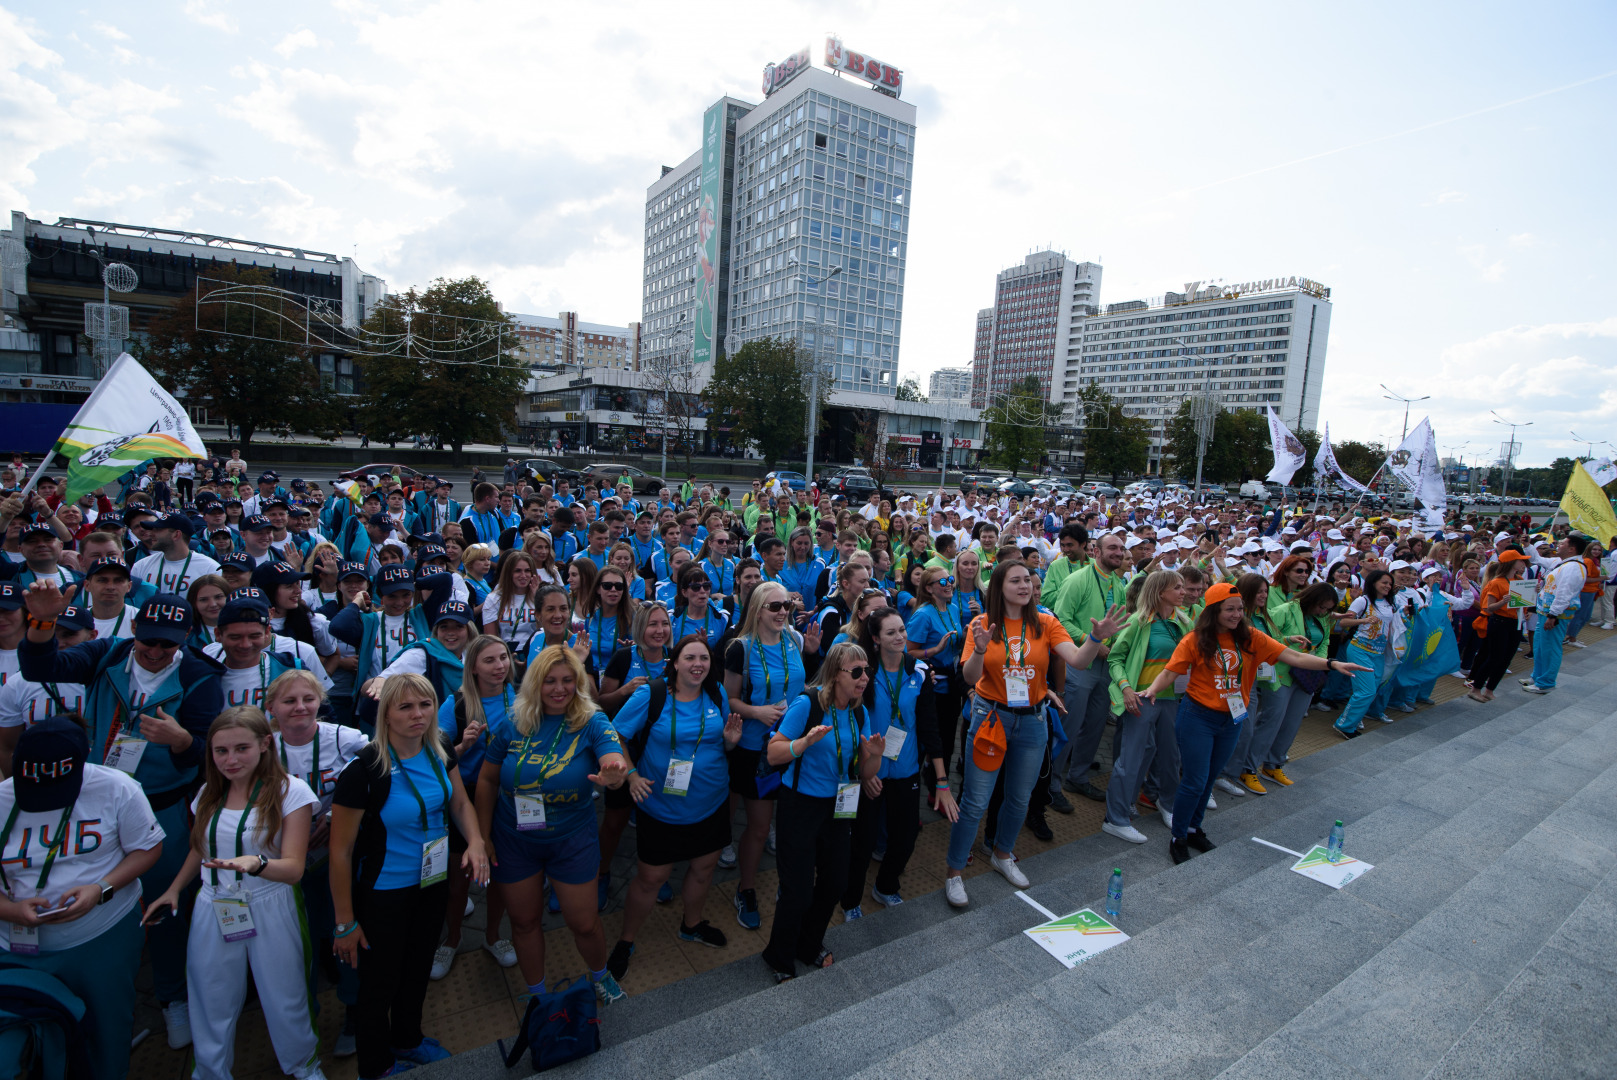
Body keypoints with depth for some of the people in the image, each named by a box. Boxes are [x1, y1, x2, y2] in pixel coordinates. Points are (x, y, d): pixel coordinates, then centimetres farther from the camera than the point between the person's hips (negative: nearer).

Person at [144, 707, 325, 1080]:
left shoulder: (291, 792, -13)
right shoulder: (208, 794, 4)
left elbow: (293, 868, -17)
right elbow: (201, 848, 22)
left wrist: (255, 863, -35)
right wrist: (173, 890, 11)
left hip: (269, 910, -4)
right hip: (212, 910, 4)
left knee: (284, 1001, 5)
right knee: (212, 1003, 9)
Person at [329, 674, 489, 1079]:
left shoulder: (440, 755, -10)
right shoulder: (363, 771, -28)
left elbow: (461, 804, 5)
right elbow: (340, 852, -19)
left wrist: (475, 841, -14)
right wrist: (346, 923, -13)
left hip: (433, 883, 6)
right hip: (383, 893, -5)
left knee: (418, 969, 26)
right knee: (380, 984, 15)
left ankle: (407, 1040, 53)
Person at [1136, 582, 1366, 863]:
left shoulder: (1250, 638, -3)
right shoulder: (1195, 640, -13)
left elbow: (1294, 656, -8)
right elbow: (1169, 672, -16)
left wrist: (1332, 664, -21)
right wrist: (1152, 689, -35)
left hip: (1231, 720, 5)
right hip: (1198, 716, -4)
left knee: (1208, 779, 18)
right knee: (1195, 782, -2)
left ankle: (1193, 829, 37)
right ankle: (1178, 839, 15)